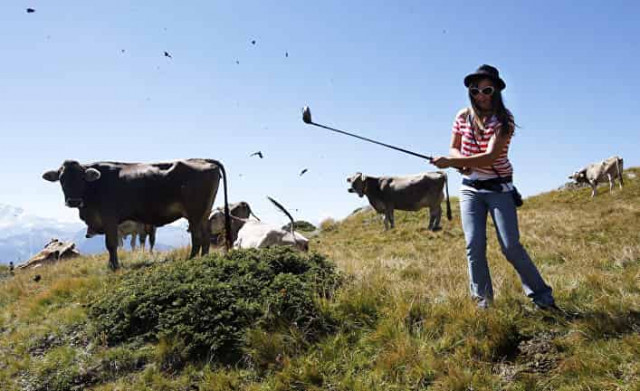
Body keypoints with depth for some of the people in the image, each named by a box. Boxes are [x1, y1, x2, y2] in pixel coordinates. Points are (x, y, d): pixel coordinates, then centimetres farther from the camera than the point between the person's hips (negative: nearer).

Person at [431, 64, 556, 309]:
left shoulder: (504, 119, -11)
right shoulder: (463, 117, 3)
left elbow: (491, 157, -22)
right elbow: (453, 149, 11)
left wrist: (451, 162, -29)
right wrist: (463, 161, -13)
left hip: (498, 188, -3)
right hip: (470, 189, 3)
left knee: (511, 245, -8)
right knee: (474, 245, -6)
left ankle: (541, 296, 9)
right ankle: (482, 300, 9)